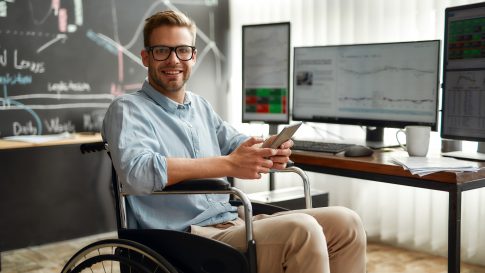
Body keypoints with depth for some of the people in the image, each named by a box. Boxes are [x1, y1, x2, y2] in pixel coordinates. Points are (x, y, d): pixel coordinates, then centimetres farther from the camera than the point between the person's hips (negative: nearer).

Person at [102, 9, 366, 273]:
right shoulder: (127, 109, -5)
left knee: (345, 222, -5)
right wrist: (229, 165, -25)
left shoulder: (200, 105, 19)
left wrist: (268, 153, -5)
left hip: (234, 223, 8)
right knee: (301, 230, -29)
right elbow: (137, 172, -23)